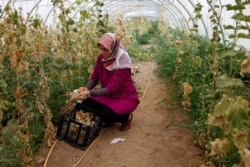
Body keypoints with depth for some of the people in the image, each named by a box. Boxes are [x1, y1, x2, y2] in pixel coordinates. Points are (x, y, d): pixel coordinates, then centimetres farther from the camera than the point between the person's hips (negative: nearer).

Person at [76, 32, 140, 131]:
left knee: (107, 114, -32)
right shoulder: (101, 58, -8)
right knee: (86, 104, -15)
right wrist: (86, 88, -25)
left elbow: (112, 88, -32)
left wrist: (89, 93, -41)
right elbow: (94, 78, -3)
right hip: (109, 96, 6)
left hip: (126, 97, -6)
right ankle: (108, 118, 8)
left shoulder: (121, 63, -27)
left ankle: (126, 117, 1)